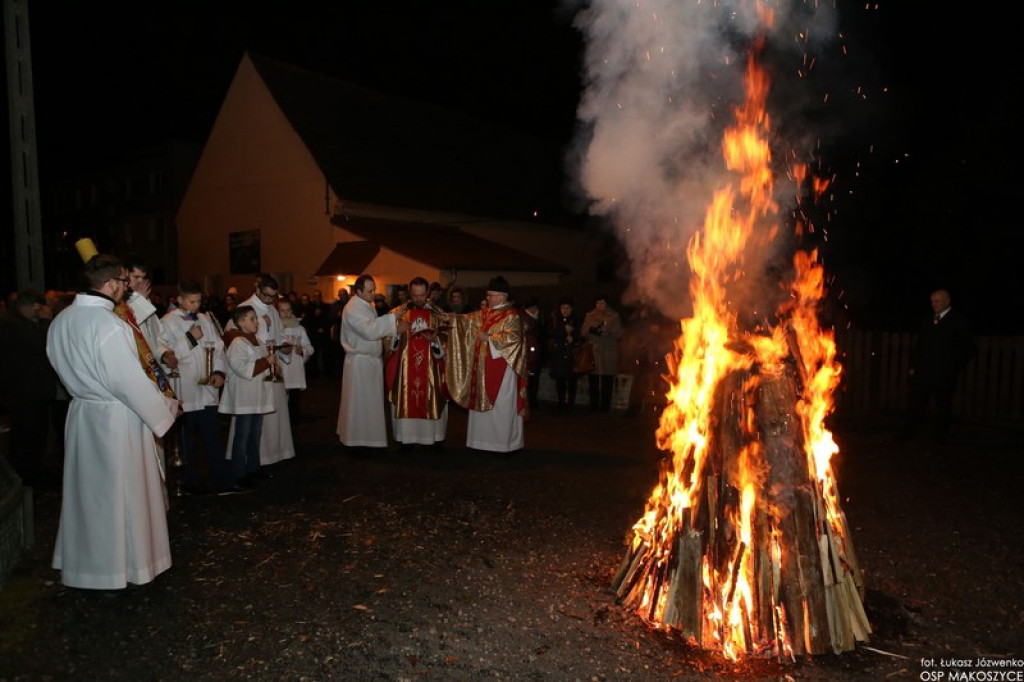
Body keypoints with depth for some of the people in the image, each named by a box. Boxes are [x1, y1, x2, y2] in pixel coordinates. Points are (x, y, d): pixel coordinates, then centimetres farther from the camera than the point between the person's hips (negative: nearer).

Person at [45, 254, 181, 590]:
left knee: (88, 488, 20)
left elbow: (65, 367, 13)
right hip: (116, 420, -8)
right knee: (121, 492, 7)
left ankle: (84, 559, 35)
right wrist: (169, 407, -9)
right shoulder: (110, 325, -24)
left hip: (80, 412, 8)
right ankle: (124, 563, 21)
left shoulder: (61, 320, 2)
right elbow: (131, 382, -22)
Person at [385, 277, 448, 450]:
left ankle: (435, 436, 12)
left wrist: (435, 338, -16)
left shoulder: (438, 313, 3)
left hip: (430, 366, 0)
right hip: (405, 365, 0)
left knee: (433, 400, 2)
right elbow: (389, 339, 4)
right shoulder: (399, 312, 3)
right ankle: (405, 436, 12)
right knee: (405, 400, 2)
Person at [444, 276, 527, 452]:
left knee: (501, 405, -3)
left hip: (501, 366, -8)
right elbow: (466, 319, 6)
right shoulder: (484, 314, 12)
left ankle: (504, 441, 5)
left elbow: (512, 337, -19)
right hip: (484, 365, 8)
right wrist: (451, 317, -9)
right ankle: (485, 439, 18)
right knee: (483, 403, 10)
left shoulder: (511, 316, -9)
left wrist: (488, 338, -18)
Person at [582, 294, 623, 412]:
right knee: (593, 382, -2)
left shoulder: (614, 316, 9)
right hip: (593, 353, 2)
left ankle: (605, 407, -1)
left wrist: (608, 331, -14)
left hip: (608, 355, -2)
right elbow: (583, 332, 11)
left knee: (607, 383, -6)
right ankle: (593, 407, 4)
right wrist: (591, 330, -10)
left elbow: (619, 334, 3)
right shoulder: (589, 316, 16)